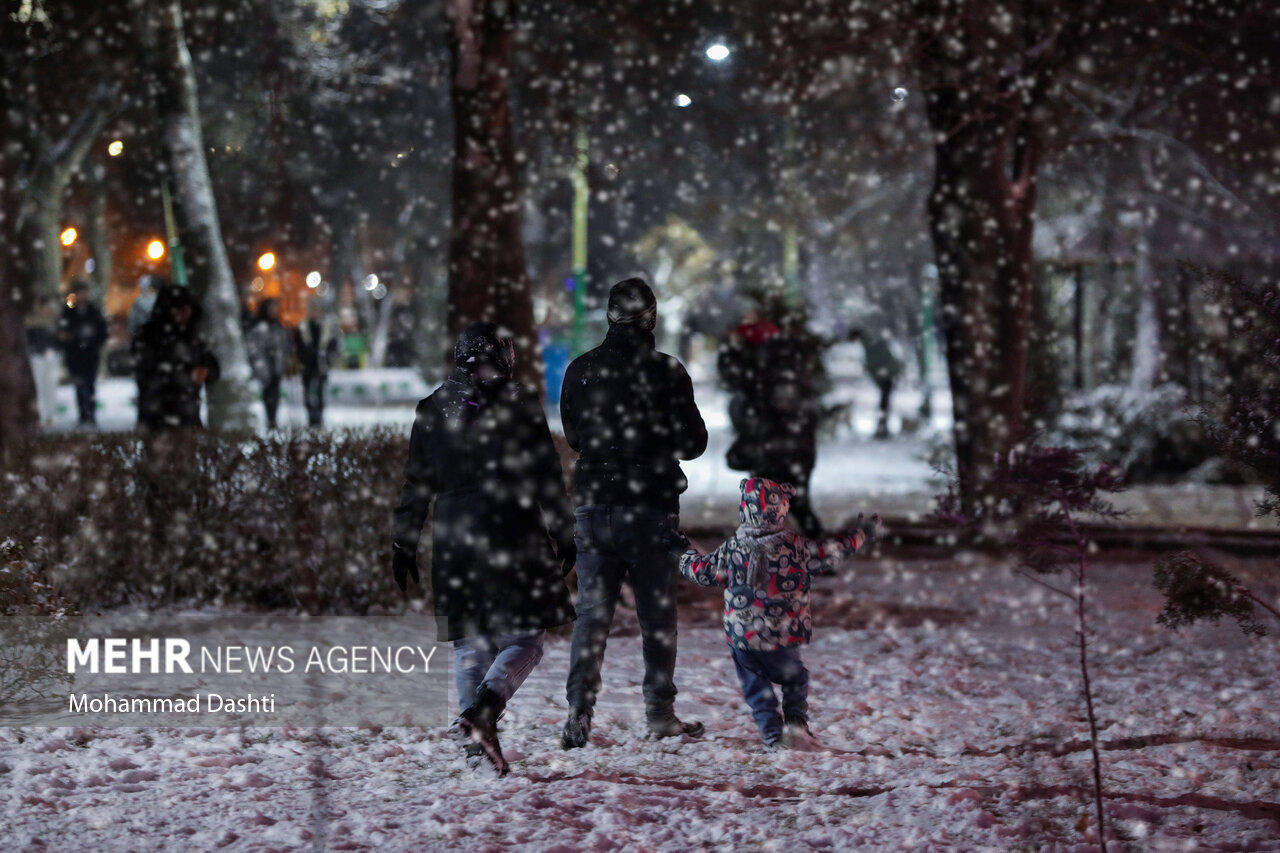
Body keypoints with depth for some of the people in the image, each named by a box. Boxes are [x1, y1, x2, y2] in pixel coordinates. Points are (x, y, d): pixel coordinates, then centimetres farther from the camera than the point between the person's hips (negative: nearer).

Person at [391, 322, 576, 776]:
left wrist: (404, 544, 18)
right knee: (524, 639, 0)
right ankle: (482, 712, -24)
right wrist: (563, 536, 4)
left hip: (454, 538, 4)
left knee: (470, 642, 11)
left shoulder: (432, 410, 9)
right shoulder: (520, 404, -2)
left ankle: (478, 741, 9)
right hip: (512, 534, -4)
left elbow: (417, 484, 11)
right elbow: (547, 478, -3)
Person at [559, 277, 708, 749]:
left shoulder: (580, 371, 1)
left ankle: (579, 713, -3)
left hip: (593, 509, 3)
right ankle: (660, 713, 13)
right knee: (657, 613, 8)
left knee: (591, 612, 6)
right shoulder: (666, 372, -9)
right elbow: (693, 442, -4)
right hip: (651, 510, -3)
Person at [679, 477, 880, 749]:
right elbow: (831, 553, -2)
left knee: (756, 687, 12)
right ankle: (796, 723, 7)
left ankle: (773, 733, 3)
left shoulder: (732, 549, -7)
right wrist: (861, 534, 14)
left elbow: (704, 571, 4)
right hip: (783, 635, -1)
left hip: (741, 635, 1)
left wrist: (686, 554, 23)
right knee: (795, 678, 20)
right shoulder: (796, 546, -12)